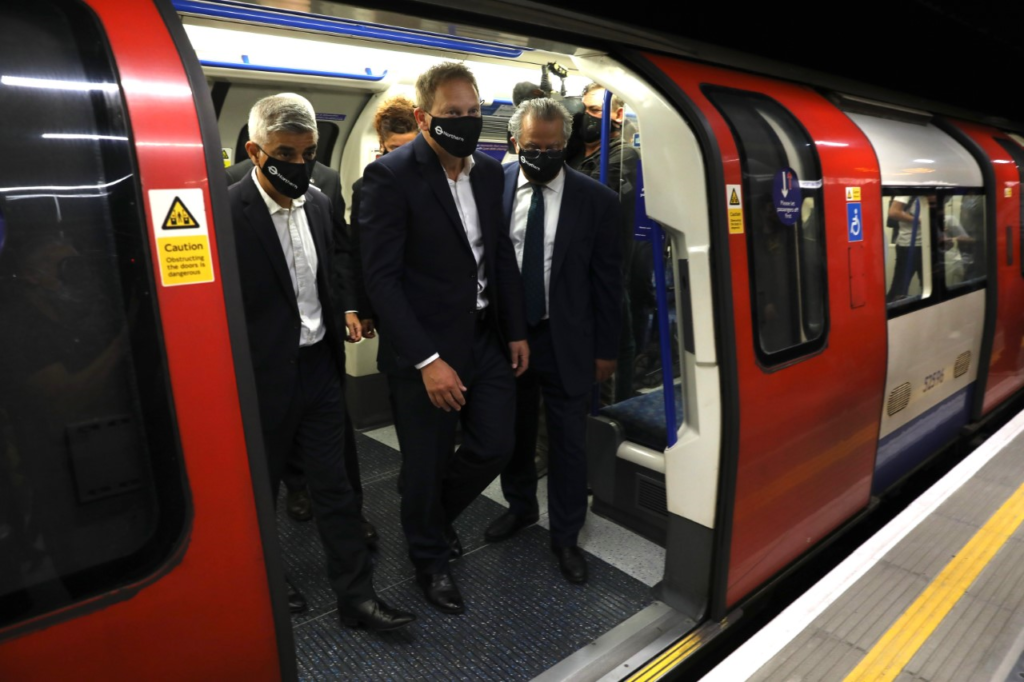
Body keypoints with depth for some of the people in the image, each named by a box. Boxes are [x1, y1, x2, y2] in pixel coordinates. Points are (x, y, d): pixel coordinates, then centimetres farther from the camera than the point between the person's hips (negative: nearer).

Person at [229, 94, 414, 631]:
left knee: (334, 486, 11)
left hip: (319, 368, 5)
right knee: (259, 489, 17)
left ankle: (356, 595, 22)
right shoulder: (229, 212, -16)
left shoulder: (318, 204, 4)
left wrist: (335, 354, 13)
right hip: (264, 379, -5)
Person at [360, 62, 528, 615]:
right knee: (426, 465, 10)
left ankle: (435, 516, 45)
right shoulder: (390, 176, -14)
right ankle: (430, 558, 39)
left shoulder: (489, 172, 6)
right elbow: (381, 278, -17)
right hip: (426, 349, -6)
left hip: (487, 338, 6)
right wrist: (427, 360, -21)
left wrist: (516, 331, 9)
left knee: (494, 447, 14)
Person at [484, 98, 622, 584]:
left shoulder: (596, 200, -7)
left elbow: (607, 281, -2)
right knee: (512, 433, 19)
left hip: (565, 342, -1)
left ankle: (565, 536, 30)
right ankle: (520, 506, 45)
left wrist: (606, 349, -1)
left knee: (569, 442, 9)